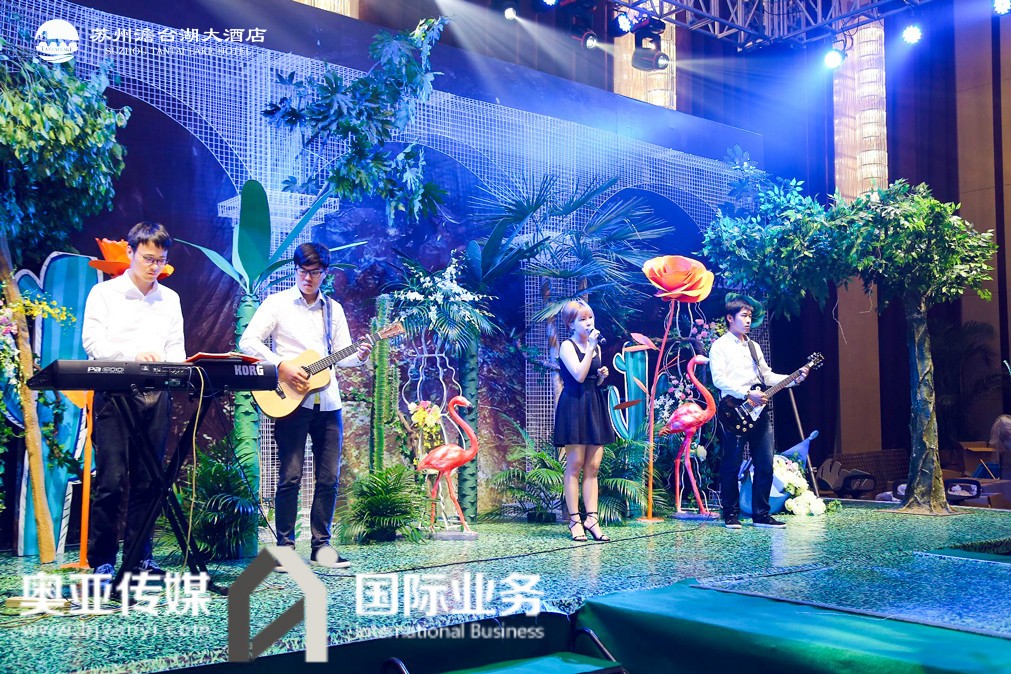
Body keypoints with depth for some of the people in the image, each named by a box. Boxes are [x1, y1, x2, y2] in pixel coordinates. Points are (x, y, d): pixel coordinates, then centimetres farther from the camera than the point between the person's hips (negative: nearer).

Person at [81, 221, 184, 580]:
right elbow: (93, 342, -7)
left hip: (155, 395, 4)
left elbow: (176, 349, 14)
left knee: (148, 480, 5)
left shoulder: (170, 299, 16)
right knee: (111, 479, -8)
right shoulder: (104, 293, 4)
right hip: (114, 393, -4)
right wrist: (134, 353, -24)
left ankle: (140, 556, 14)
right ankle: (102, 561, 1)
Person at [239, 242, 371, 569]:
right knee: (290, 476, -4)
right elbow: (248, 341, -5)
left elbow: (341, 354, 13)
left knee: (329, 477, 4)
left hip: (328, 402, 4)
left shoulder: (333, 309, 14)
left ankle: (321, 545, 14)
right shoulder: (277, 303, 1)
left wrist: (359, 355, -9)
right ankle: (285, 545, 7)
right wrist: (281, 366, -16)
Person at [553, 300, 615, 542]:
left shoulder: (595, 347, 16)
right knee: (575, 465, -5)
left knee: (593, 467, 3)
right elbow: (579, 375, -19)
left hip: (594, 408, 7)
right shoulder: (567, 346, -4)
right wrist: (591, 347, -16)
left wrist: (602, 376, 3)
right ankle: (574, 521, -1)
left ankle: (592, 519, 3)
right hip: (574, 406, -7)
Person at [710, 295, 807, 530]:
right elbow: (719, 379, -13)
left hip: (758, 411, 7)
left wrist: (794, 379, 5)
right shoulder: (720, 346, -1)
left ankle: (760, 514, 11)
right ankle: (731, 514, 9)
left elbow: (767, 375, 19)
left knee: (765, 465, 4)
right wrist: (747, 393, -20)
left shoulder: (754, 347, 22)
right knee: (732, 466, -1)